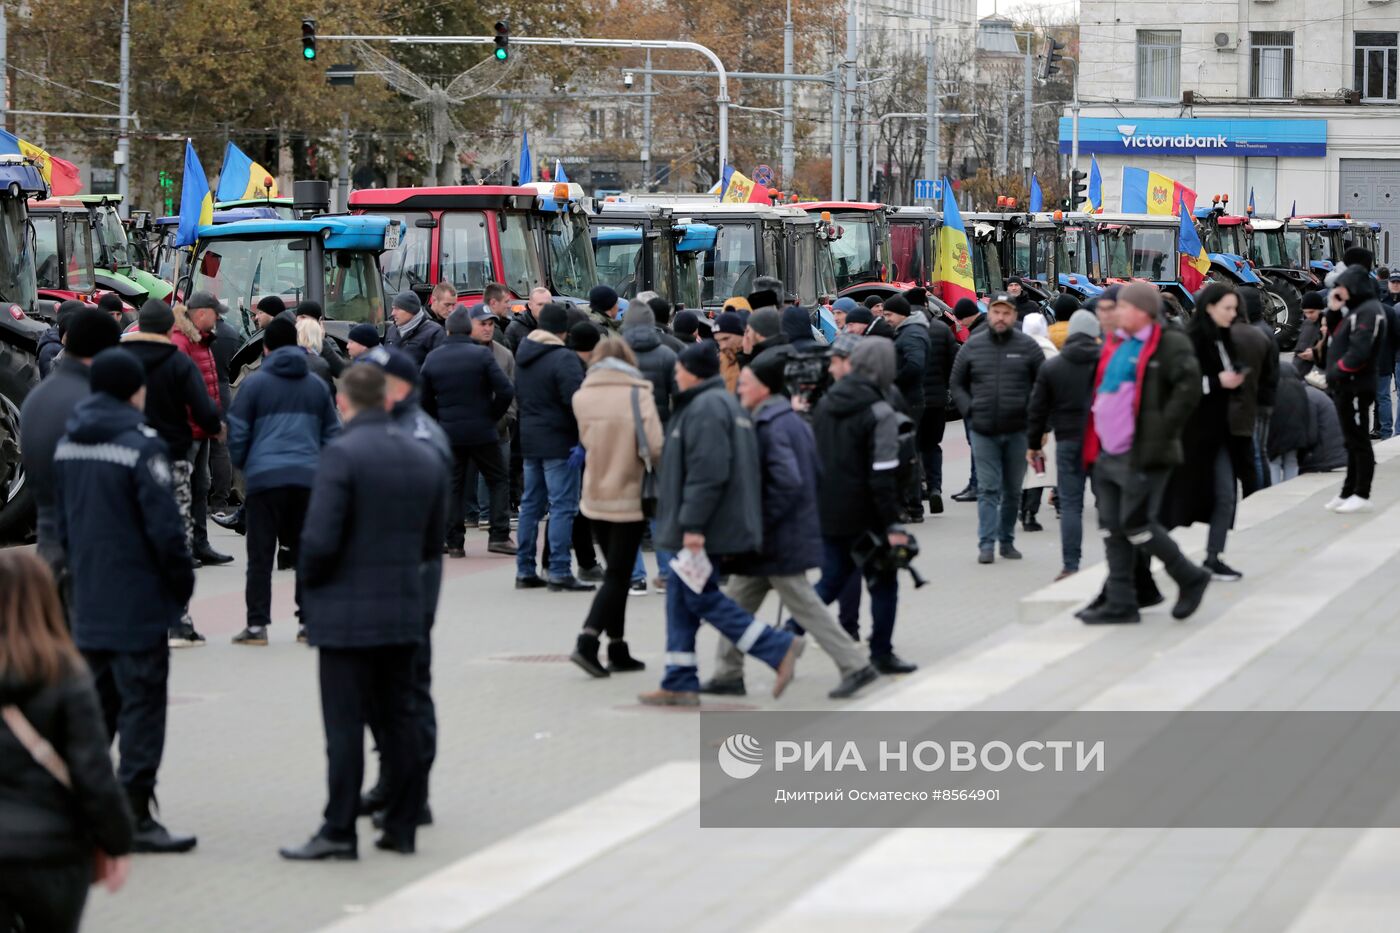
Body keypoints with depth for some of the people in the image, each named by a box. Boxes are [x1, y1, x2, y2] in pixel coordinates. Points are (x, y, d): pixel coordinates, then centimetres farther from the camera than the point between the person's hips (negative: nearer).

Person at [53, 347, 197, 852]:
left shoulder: (67, 446, 8)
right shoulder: (141, 446, -16)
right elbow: (165, 526, -17)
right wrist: (182, 579, -4)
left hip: (88, 601, 7)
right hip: (138, 602, -7)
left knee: (97, 702, 17)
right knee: (142, 702, -2)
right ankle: (135, 816, -3)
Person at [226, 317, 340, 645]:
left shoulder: (255, 383, 1)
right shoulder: (316, 385, 14)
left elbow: (237, 433, 2)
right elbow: (332, 433, 19)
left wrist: (242, 465, 18)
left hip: (264, 478, -3)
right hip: (307, 478, 3)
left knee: (260, 555, 0)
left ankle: (257, 624, -3)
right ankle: (309, 621, 7)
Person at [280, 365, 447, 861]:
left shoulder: (342, 454, -15)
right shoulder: (426, 458, 7)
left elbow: (320, 537, -20)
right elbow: (433, 542, 13)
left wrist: (310, 580, -2)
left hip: (347, 613, -6)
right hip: (405, 609, 6)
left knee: (345, 723, -3)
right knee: (400, 716, 13)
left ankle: (338, 831, -2)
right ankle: (402, 825, 17)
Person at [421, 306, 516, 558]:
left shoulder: (432, 359, 1)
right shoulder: (481, 355, -10)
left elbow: (425, 400, 6)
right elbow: (506, 391, -15)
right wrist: (493, 415, 0)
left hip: (449, 432, 3)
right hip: (482, 431, -3)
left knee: (453, 485, 10)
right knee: (499, 481, 9)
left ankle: (454, 542, 7)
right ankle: (499, 536, 0)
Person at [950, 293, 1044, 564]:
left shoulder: (1027, 346, 0)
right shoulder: (973, 346, 3)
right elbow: (956, 382, 12)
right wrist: (969, 410, 1)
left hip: (1017, 430, 0)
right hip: (983, 430, 0)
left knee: (1012, 490, 9)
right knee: (988, 489, -4)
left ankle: (1007, 540, 19)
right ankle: (986, 544, -4)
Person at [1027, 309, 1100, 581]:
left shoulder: (1051, 367, 2)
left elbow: (1038, 409, 5)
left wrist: (1034, 444, 13)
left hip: (1068, 441, 0)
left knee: (1070, 505, 2)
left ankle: (1070, 567, -4)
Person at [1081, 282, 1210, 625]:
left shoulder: (1169, 345, -10)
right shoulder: (1115, 345, 16)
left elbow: (1189, 386, -20)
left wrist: (1164, 431, -20)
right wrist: (1093, 446, 19)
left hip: (1141, 456, -9)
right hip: (1108, 455, 9)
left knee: (1136, 524, -8)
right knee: (1111, 527, 8)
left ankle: (1191, 578, 10)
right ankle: (1120, 604, 13)